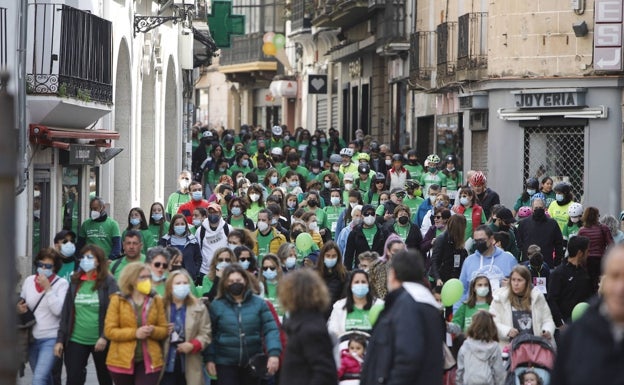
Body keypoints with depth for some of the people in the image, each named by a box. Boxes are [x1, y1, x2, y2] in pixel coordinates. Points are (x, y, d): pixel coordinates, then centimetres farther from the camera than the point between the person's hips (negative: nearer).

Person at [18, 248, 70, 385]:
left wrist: (47, 288, -19)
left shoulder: (62, 284, -7)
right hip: (32, 338, 5)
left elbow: (58, 310, -17)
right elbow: (20, 304, 18)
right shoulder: (28, 281, 6)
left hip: (51, 339, -5)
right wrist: (19, 309, -6)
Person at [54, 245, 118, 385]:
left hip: (100, 341, -3)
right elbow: (66, 313, 8)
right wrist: (60, 339, 3)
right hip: (75, 340, 3)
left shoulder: (108, 283, -6)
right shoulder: (75, 282, 7)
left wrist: (105, 337, -21)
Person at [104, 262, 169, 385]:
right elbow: (109, 331, -7)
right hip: (122, 360, -1)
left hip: (149, 361, 1)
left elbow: (164, 330, 7)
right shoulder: (117, 300, -2)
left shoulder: (156, 300, 5)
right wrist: (135, 333, -19)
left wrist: (153, 331, -17)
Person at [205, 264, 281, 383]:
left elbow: (270, 329, -5)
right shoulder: (217, 305, -1)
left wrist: (274, 353, -19)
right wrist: (210, 358, -3)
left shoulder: (258, 303, 0)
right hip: (226, 363, -1)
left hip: (253, 363, 1)